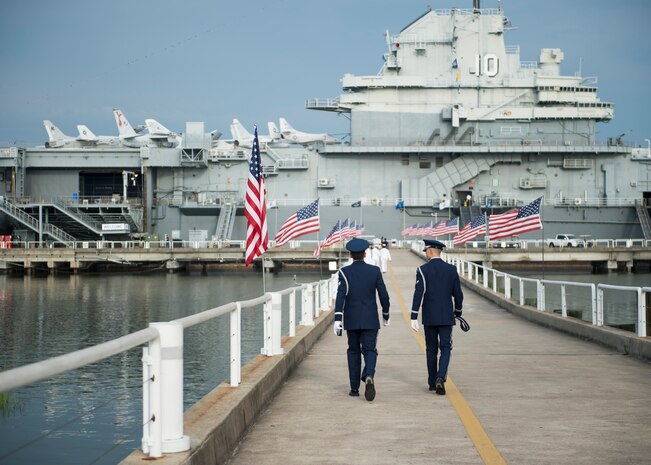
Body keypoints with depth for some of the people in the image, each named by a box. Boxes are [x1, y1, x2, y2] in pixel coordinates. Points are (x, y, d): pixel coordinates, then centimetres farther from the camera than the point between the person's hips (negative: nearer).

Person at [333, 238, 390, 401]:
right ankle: (369, 377, -28)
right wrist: (386, 315, 12)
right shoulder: (375, 271, -2)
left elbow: (341, 295, -14)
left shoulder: (344, 272, -5)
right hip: (370, 320, -1)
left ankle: (354, 388, 14)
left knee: (353, 351, 13)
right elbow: (384, 295, -2)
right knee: (370, 350, 1)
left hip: (351, 320, 1)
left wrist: (337, 319, -17)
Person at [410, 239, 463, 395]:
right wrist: (458, 313, 19)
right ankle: (441, 378, -18)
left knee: (431, 349, 11)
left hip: (429, 317, -1)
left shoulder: (423, 270, -7)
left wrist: (414, 317, -13)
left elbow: (418, 294, -14)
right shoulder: (451, 269, 1)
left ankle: (432, 383, 18)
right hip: (446, 317, 1)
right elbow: (458, 294, 3)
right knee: (445, 348, 4)